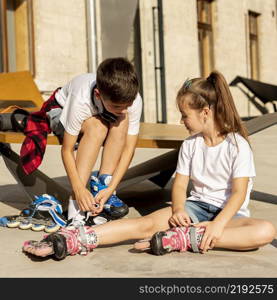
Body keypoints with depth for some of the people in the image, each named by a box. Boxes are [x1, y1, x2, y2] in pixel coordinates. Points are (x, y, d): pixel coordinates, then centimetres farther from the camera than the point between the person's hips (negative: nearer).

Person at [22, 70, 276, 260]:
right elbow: (180, 183, 4)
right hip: (196, 206, 3)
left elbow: (239, 192, -15)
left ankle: (184, 239, -44)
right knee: (148, 223, -23)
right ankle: (74, 240, -37)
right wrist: (178, 209, -18)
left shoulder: (237, 145, -7)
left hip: (230, 213, -3)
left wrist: (218, 224, -31)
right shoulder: (190, 145, 9)